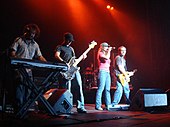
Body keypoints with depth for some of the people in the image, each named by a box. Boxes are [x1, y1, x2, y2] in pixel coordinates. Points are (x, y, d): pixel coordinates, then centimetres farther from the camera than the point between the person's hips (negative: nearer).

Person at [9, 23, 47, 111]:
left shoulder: (35, 45, 18)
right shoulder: (19, 40, 6)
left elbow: (40, 57, 14)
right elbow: (12, 53, -3)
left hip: (28, 70, 5)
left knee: (28, 89, 3)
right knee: (20, 87, -10)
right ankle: (18, 108, -5)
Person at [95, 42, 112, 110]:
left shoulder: (105, 54, 23)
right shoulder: (100, 53, -2)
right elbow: (107, 57, -18)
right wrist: (109, 51, -8)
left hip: (107, 72, 9)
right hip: (102, 72, -9)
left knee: (107, 89, 6)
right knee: (101, 89, -11)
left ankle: (108, 105, 9)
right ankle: (98, 106, -9)